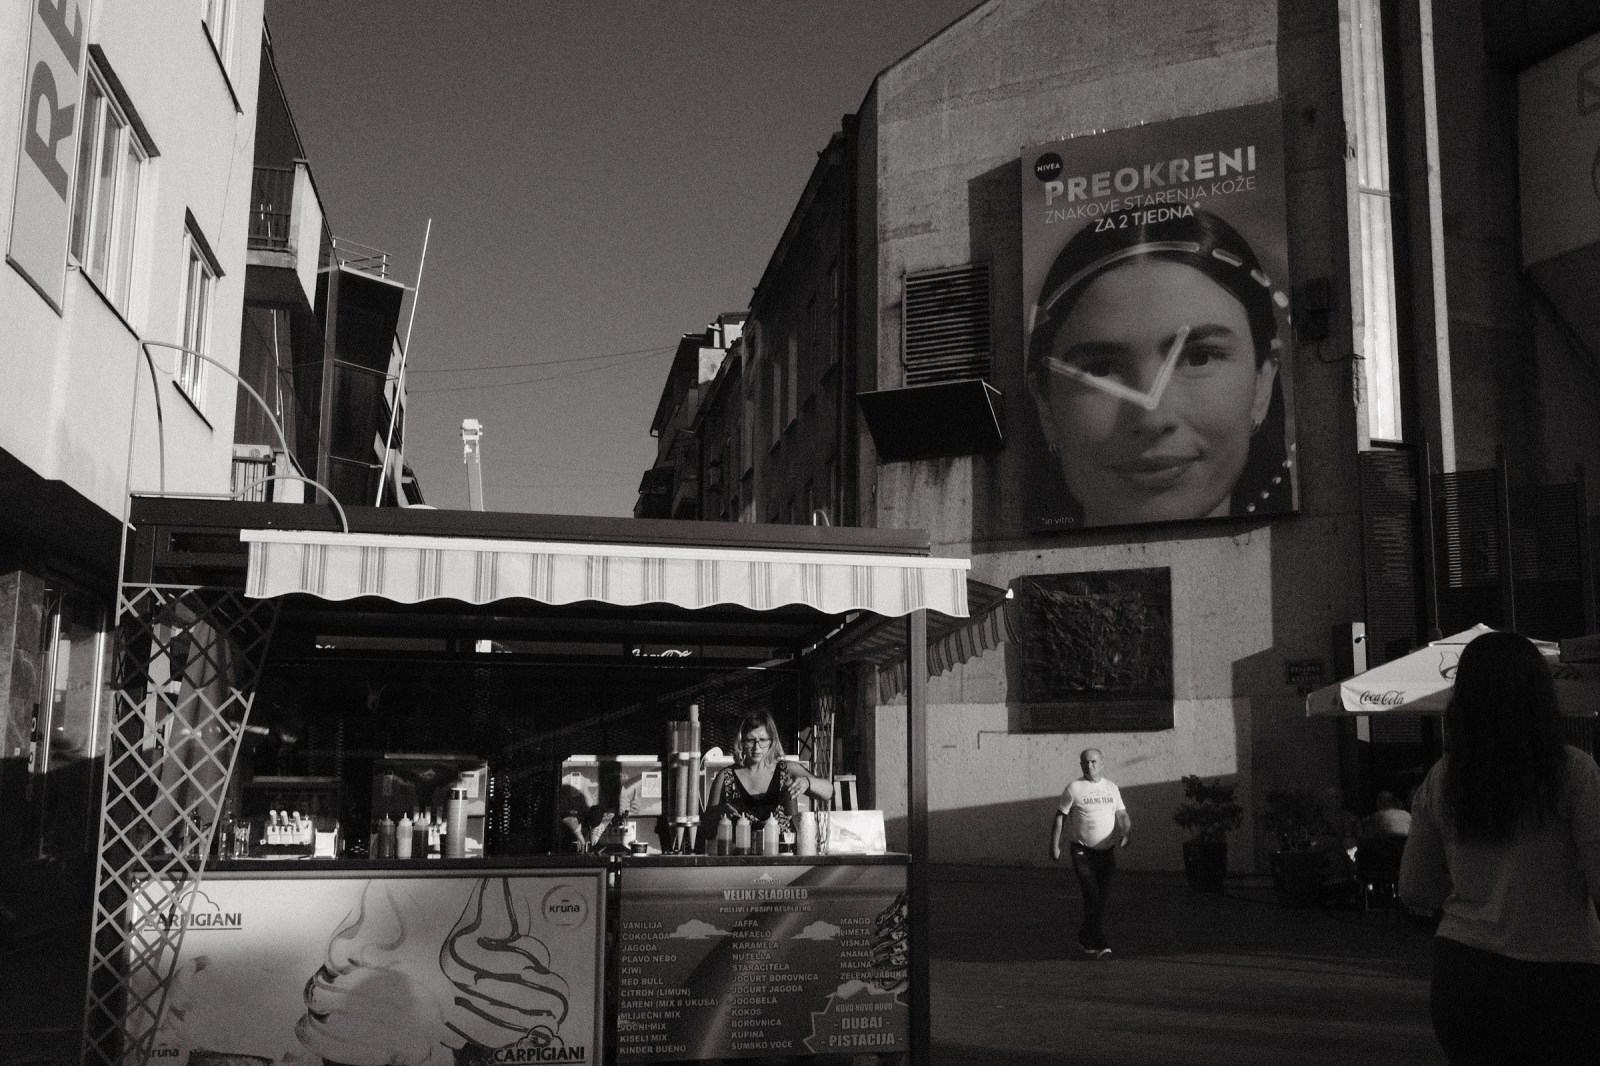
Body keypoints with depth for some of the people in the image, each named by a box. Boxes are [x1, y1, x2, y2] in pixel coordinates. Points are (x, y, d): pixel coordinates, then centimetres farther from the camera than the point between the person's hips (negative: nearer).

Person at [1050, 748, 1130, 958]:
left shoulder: (1112, 788, 10)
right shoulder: (1074, 789, -3)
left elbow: (1122, 815, 12)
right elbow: (1060, 817, 1)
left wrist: (1125, 832, -10)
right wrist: (1054, 846, -4)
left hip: (1106, 850, 4)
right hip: (1082, 851, -4)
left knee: (1101, 900, 6)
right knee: (1092, 897, -13)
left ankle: (1085, 940, 21)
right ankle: (1101, 946, -11)